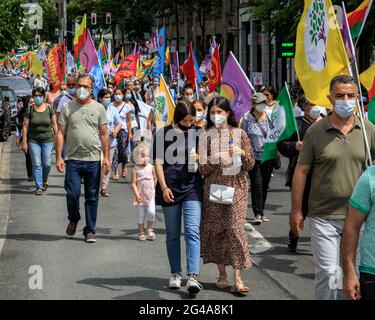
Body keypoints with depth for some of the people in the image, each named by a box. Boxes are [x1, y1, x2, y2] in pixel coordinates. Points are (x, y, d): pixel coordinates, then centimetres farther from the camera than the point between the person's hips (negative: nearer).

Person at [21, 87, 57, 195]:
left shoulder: (49, 109, 1)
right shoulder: (30, 110, -1)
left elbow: (54, 125, 6)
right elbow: (25, 127, -1)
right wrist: (24, 142, -5)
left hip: (47, 140, 1)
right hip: (33, 141, 0)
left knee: (47, 164, 0)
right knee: (36, 164, -3)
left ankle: (45, 180, 30)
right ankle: (39, 187, 4)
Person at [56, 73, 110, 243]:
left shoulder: (98, 108, 6)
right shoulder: (67, 107, 4)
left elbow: (104, 134, 7)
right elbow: (60, 133, 4)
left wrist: (106, 157, -1)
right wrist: (58, 157, -3)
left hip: (93, 159, 1)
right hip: (73, 159, -1)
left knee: (92, 197, 5)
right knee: (72, 194, -6)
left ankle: (90, 230, 15)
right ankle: (73, 220, 23)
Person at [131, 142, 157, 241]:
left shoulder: (151, 167, 1)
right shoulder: (135, 170, -8)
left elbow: (155, 179, 13)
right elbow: (133, 184, -11)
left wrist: (153, 189, 9)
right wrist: (137, 195, -20)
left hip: (150, 195, 2)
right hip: (140, 196, -1)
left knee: (151, 212, -12)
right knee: (141, 215, 5)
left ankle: (149, 230, 9)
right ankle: (141, 232, 17)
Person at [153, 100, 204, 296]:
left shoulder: (197, 133, 6)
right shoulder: (163, 133, 2)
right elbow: (158, 162, 2)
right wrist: (164, 187, -8)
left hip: (192, 188, 0)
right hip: (170, 189, 0)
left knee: (192, 232, -12)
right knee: (172, 234, 9)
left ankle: (193, 277, -17)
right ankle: (175, 274, 20)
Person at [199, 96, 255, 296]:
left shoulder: (239, 134, 3)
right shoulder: (205, 137, 4)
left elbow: (249, 166, 4)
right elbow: (203, 170, 1)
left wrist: (242, 153, -14)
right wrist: (214, 159, -17)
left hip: (236, 187, -1)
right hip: (214, 187, 2)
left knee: (235, 228, -9)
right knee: (216, 229, 3)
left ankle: (237, 279, -9)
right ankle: (222, 275, 16)